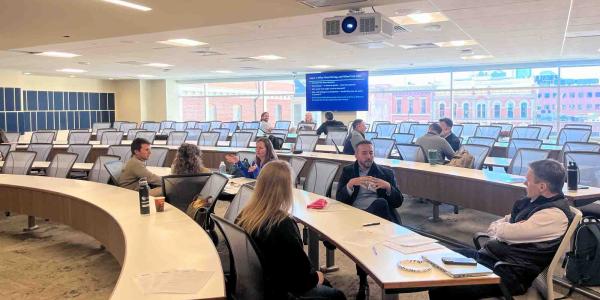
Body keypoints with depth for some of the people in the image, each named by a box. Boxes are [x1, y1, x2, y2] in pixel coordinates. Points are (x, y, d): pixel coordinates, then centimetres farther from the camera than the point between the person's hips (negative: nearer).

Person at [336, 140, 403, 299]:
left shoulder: (386, 173, 16)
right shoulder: (347, 171, 16)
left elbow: (398, 202, 9)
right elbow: (339, 200, 5)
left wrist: (388, 187, -10)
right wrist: (350, 184, -13)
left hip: (379, 216, 1)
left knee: (380, 202, -35)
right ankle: (363, 280, -15)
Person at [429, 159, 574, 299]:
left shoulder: (554, 214, -19)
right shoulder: (535, 202, 11)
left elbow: (506, 232, -24)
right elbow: (494, 227, 13)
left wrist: (497, 228, -1)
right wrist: (501, 229, -10)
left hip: (510, 275, -10)